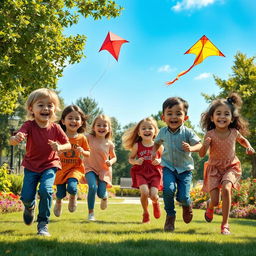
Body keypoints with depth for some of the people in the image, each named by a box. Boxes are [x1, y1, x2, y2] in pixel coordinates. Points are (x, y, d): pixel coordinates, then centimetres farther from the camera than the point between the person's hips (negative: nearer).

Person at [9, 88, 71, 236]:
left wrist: (60, 147, -27)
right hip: (31, 166, 0)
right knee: (26, 197, -4)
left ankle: (43, 224, -7)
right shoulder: (29, 126, -17)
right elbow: (13, 140, -32)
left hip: (50, 165, 0)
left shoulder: (55, 128, -11)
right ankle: (30, 207, 37)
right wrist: (16, 139, -58)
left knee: (45, 190, -24)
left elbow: (68, 145, -3)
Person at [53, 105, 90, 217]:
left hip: (76, 168, 0)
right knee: (61, 193, 5)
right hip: (61, 168, 1)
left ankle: (73, 198, 14)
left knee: (72, 187, -25)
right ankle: (58, 203, 44)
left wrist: (83, 151, -16)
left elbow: (88, 154, 5)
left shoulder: (82, 138, -3)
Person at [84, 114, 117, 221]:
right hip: (91, 168, -1)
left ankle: (105, 196, 36)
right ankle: (91, 213, -6)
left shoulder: (109, 144, -4)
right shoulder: (89, 138, -9)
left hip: (104, 170, 1)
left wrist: (111, 162, -12)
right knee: (93, 187, -25)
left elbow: (114, 157, 9)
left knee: (101, 194, -6)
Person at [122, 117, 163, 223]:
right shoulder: (137, 145, 2)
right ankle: (145, 213, 7)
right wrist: (136, 161, -11)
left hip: (155, 173, 0)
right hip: (141, 172, 0)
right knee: (144, 192, -22)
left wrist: (159, 161, -11)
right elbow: (130, 158, 10)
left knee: (153, 195, -14)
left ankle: (156, 203, 28)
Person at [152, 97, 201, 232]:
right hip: (168, 167, 2)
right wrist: (154, 151, 1)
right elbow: (157, 142, 19)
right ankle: (170, 216, -1)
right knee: (168, 189, -24)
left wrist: (191, 148, -31)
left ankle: (187, 205, 31)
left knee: (183, 197, -9)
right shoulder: (163, 132, -2)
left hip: (185, 168, -1)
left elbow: (199, 144, -10)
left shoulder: (188, 132, -12)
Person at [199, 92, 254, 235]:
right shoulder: (210, 134, -17)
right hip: (214, 167, -1)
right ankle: (210, 206, 36)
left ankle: (225, 223, -14)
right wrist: (205, 146, -37)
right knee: (215, 201, -7)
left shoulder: (234, 132, -9)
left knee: (226, 188, -28)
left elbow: (242, 140, 15)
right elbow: (202, 155, -16)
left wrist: (249, 147, -5)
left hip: (231, 166, 1)